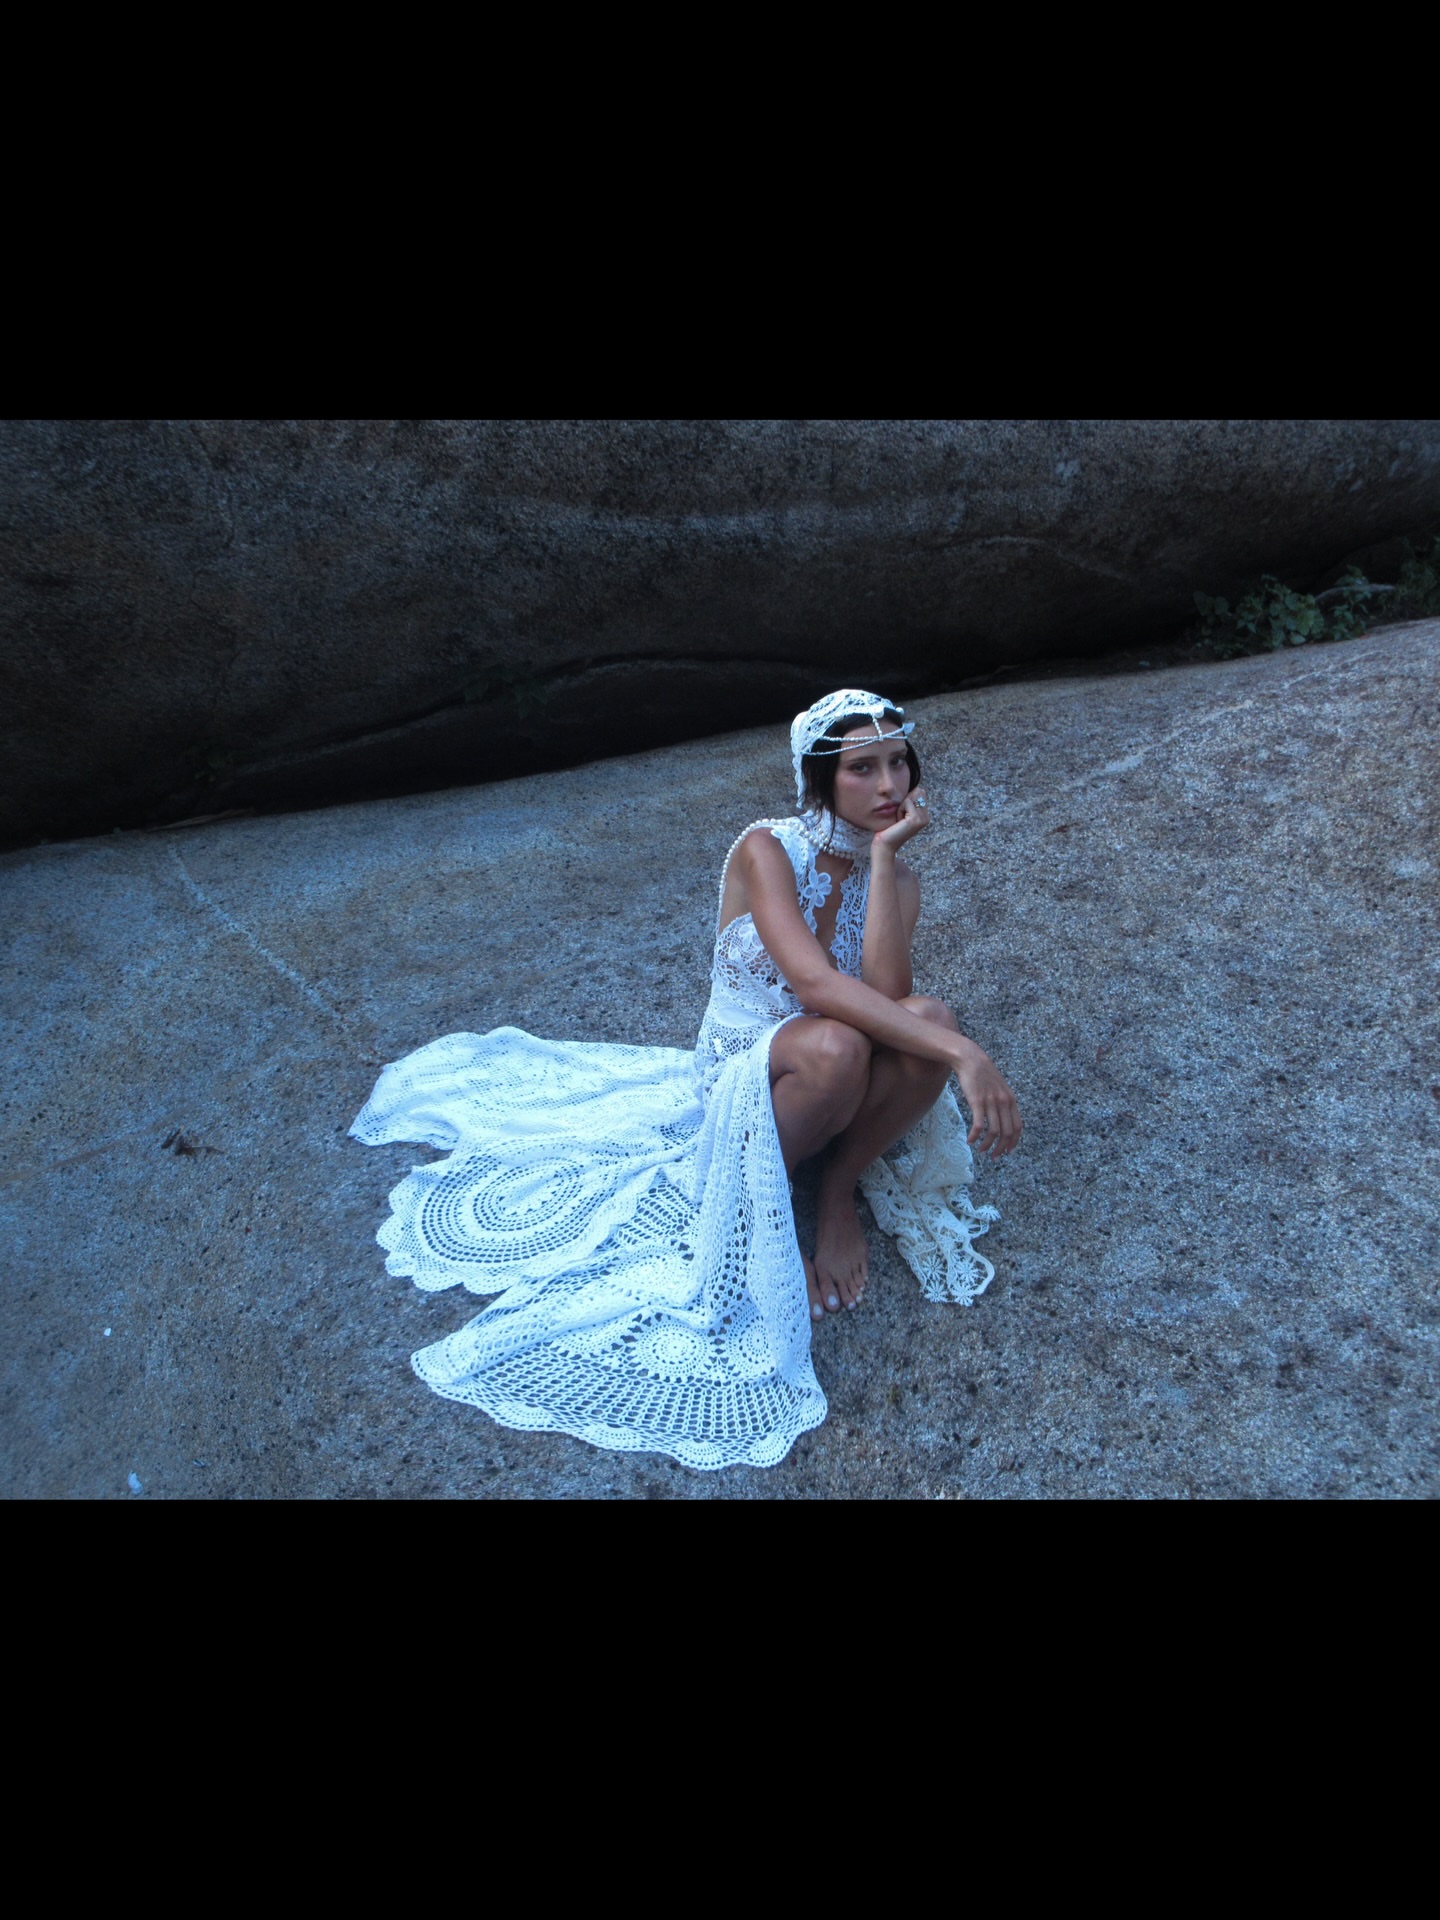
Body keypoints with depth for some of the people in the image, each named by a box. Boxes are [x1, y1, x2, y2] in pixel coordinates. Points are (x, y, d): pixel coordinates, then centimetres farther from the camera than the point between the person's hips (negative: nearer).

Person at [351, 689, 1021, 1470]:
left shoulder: (896, 877, -3)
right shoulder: (766, 850, -18)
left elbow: (884, 994, -23)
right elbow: (817, 982, -34)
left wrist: (881, 855, -23)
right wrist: (963, 1053, -39)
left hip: (829, 1082, 4)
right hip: (739, 1076, -4)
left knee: (924, 1019, -29)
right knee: (835, 1044, -38)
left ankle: (838, 1192, -7)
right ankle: (754, 1199, -10)